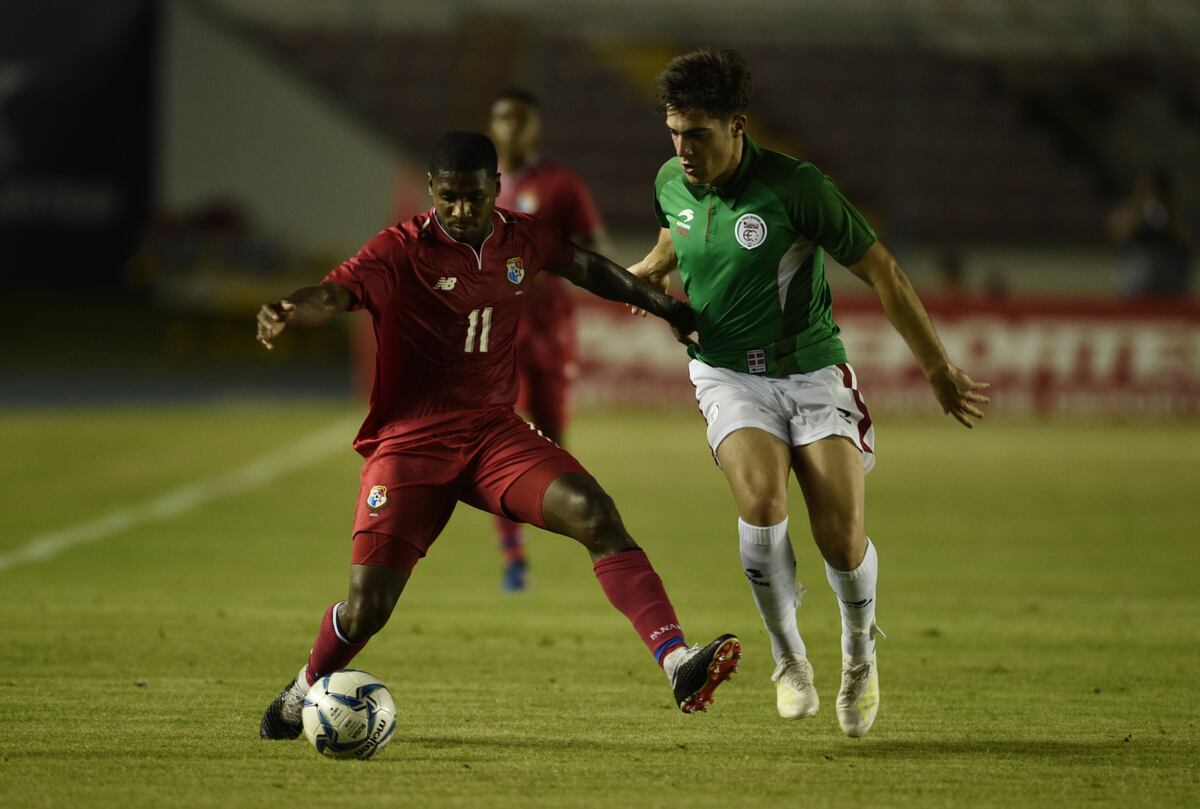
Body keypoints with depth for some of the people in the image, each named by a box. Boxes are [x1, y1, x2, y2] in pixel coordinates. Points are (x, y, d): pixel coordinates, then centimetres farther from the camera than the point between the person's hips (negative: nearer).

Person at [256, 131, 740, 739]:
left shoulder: (520, 240, 6)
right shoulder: (402, 250, -10)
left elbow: (587, 268, 25)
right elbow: (336, 294, -26)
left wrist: (665, 308, 34)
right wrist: (287, 313, -49)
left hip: (494, 432, 4)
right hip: (411, 443, -4)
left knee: (596, 515, -22)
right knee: (366, 608, -10)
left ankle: (678, 665, -29)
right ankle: (303, 693, 23)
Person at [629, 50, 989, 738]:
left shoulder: (794, 187, -18)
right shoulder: (671, 185, -3)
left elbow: (882, 273, -11)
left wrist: (939, 370, -7)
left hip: (813, 371, -2)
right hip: (729, 374, 2)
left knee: (842, 538, -13)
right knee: (760, 499, -27)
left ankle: (860, 646, 21)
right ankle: (790, 659, -8)